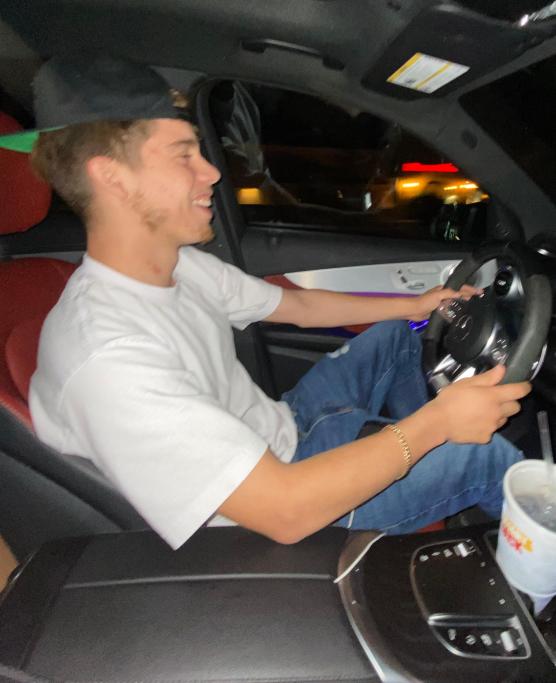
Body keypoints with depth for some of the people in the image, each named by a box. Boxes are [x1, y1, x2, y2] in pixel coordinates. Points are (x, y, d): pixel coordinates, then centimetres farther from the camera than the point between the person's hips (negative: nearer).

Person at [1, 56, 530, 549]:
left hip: (283, 428, 9)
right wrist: (436, 422, -29)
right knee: (484, 455, -12)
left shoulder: (181, 265, -7)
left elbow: (298, 306, 8)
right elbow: (285, 510, -35)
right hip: (278, 521, -8)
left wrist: (414, 304, 8)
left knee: (395, 335, 16)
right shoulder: (106, 358, -35)